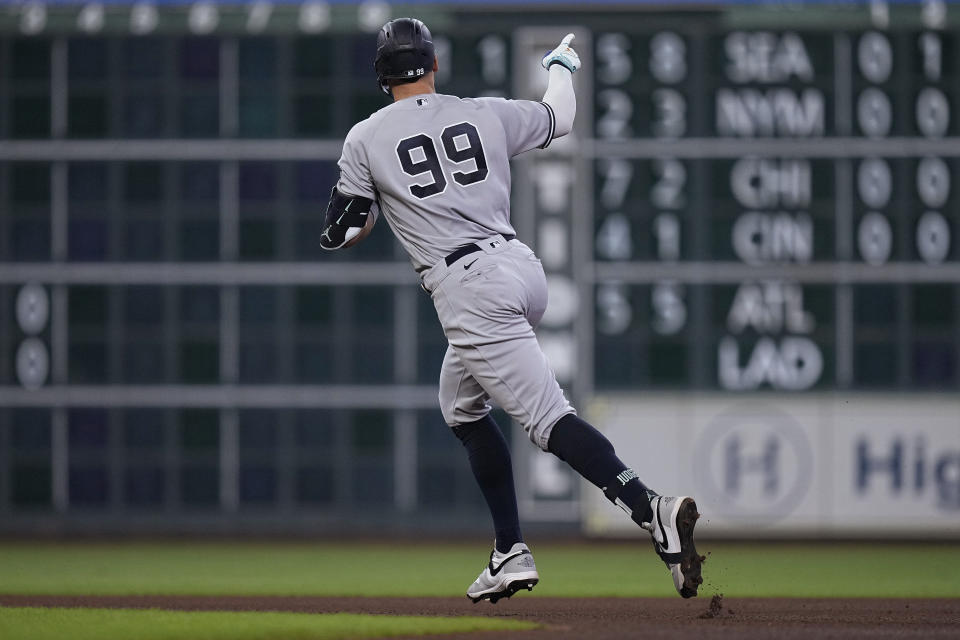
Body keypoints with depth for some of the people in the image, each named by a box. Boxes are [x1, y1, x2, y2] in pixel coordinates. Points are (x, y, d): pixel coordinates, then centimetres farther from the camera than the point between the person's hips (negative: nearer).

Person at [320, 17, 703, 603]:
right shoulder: (485, 114, 11)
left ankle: (652, 511, -36)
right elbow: (561, 119, 28)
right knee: (461, 406, 25)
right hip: (523, 267, 6)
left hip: (469, 289, -6)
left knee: (548, 419, -15)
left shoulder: (366, 140, 0)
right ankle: (511, 553, 19)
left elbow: (342, 234, 6)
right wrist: (561, 66, 49)